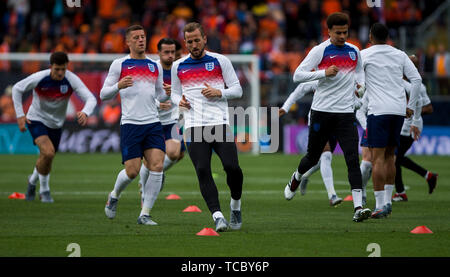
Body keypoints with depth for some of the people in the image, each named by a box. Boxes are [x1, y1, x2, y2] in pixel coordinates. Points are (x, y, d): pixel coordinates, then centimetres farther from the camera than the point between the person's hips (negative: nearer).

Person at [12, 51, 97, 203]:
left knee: (47, 158, 15)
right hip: (36, 120, -4)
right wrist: (20, 115, -11)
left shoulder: (72, 80, -21)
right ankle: (44, 190, -2)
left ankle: (33, 181, 49)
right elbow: (17, 89, -7)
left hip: (55, 124, 4)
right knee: (48, 152, -25)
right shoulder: (39, 78, -24)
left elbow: (91, 99, -26)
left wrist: (85, 112, -49)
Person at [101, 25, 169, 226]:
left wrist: (169, 93, 2)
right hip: (130, 124, -3)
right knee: (132, 171, -8)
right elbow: (104, 95, 4)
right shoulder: (119, 64, 4)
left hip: (153, 123, 4)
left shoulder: (155, 66, 15)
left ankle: (144, 215, -5)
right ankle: (114, 196, 25)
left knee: (157, 166, -12)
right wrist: (119, 85, -16)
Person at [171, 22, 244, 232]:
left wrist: (218, 93, -10)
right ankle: (218, 216, -18)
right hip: (194, 126, 2)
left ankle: (235, 205, 14)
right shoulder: (178, 66, 14)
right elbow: (175, 93, 26)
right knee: (202, 171, -15)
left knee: (232, 167, -14)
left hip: (220, 123, -1)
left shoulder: (220, 61, 7)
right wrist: (179, 101, 2)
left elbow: (237, 89, 9)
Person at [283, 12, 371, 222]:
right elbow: (298, 75, -9)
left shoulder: (354, 51, 9)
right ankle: (296, 178, 47)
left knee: (352, 159, -13)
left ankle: (358, 207, -19)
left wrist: (362, 85, 9)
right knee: (313, 157, 13)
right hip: (322, 111, -2)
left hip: (346, 113, 2)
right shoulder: (320, 51, -4)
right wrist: (324, 73, -20)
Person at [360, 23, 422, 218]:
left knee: (378, 157, -7)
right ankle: (388, 201, 16)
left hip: (378, 110, -5)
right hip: (399, 110, 5)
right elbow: (416, 80, 7)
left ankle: (379, 205, -14)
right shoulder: (400, 55, 12)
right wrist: (411, 107, 11)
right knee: (389, 155, 16)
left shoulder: (365, 54, 1)